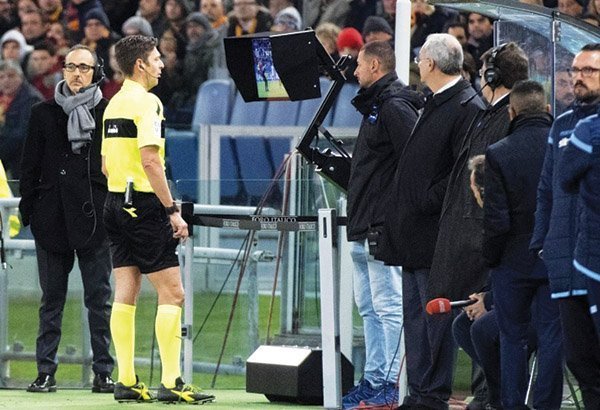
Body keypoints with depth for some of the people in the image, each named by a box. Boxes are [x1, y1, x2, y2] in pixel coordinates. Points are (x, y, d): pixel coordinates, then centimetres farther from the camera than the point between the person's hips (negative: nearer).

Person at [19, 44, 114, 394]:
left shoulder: (107, 112, 5)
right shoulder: (44, 113, 10)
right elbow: (31, 165, 11)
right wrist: (28, 209, 4)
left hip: (94, 215, -2)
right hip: (52, 216, 2)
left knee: (99, 296, 0)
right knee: (52, 296, 5)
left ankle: (104, 372, 2)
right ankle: (46, 371, 7)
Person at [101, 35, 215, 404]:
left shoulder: (114, 103, 14)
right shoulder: (146, 102, -13)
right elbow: (150, 160, -20)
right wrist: (173, 210, -18)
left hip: (116, 203, 9)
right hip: (144, 205, -9)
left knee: (126, 293, 7)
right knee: (172, 292, -6)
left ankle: (126, 381, 6)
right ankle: (171, 383, -10)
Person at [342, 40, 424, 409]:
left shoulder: (395, 107, -13)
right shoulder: (375, 105, 20)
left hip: (385, 228, -11)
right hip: (364, 228, 11)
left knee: (389, 307, -9)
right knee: (369, 307, 13)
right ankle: (374, 380, 17)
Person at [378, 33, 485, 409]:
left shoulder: (468, 108, -13)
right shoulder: (435, 105, 17)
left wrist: (428, 203, -17)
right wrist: (405, 209, 15)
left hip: (435, 231, -10)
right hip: (413, 231, 10)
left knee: (435, 313, -6)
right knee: (415, 313, 12)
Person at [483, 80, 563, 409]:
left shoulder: (498, 154, -12)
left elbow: (496, 220, -13)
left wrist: (490, 258, 3)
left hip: (514, 261, -1)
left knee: (512, 337, 10)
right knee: (552, 338, 7)